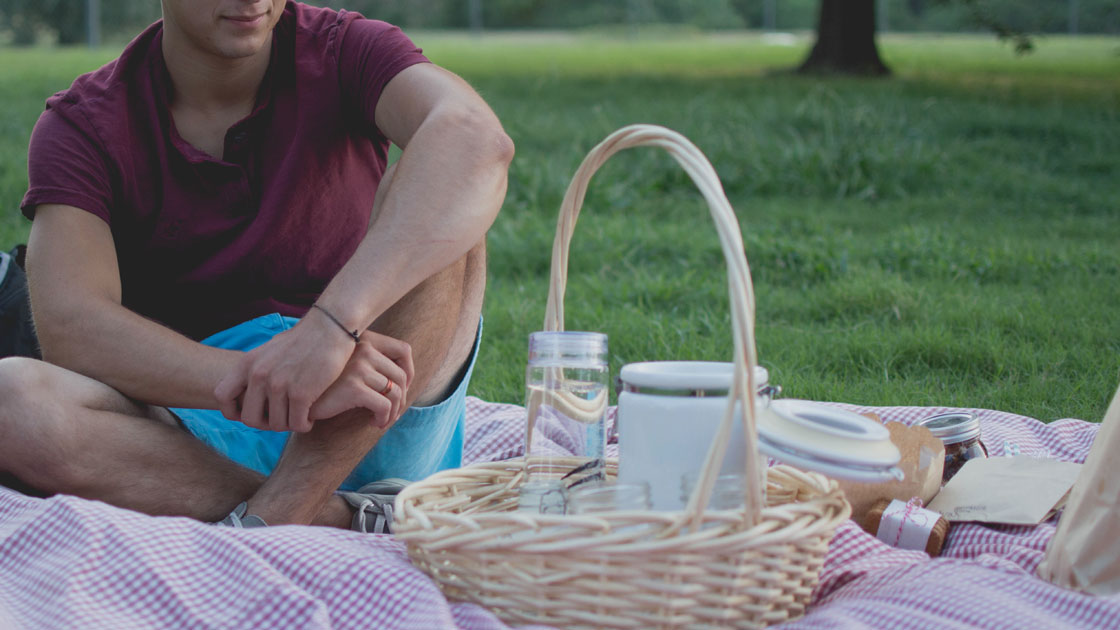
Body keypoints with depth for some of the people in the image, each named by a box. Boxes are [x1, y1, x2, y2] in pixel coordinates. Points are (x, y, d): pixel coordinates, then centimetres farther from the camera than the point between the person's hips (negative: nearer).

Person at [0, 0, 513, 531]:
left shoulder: (344, 52, -4)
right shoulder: (81, 127, -2)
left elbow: (478, 140, -27)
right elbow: (70, 330, -18)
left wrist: (330, 327, -41)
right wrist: (256, 379, -36)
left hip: (373, 438, 0)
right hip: (199, 437, 1)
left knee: (432, 185, -23)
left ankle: (272, 515, -29)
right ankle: (347, 521, -25)